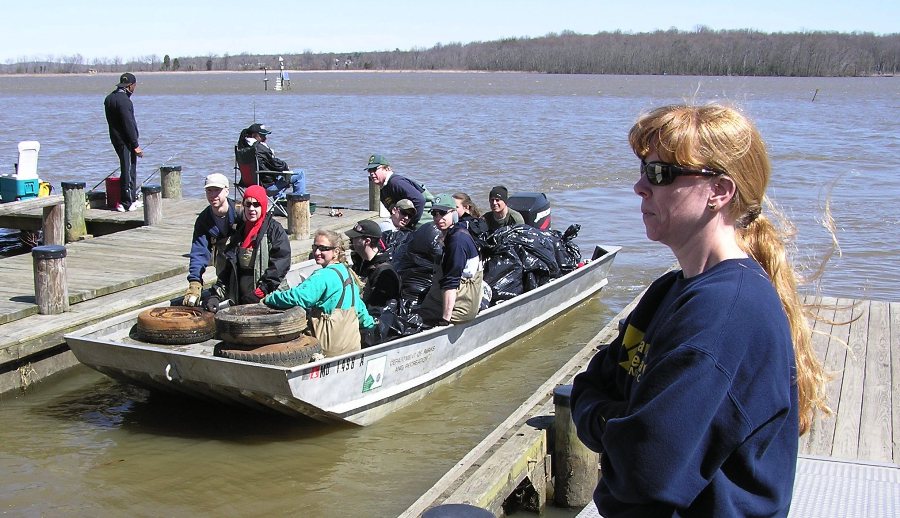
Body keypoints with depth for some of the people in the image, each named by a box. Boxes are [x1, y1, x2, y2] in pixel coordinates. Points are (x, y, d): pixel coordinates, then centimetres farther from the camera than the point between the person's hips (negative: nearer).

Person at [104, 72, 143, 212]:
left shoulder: (109, 98, 12)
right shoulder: (124, 100, -18)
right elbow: (128, 124, -20)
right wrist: (136, 145, -17)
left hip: (116, 139, 10)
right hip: (126, 141, -10)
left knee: (128, 169, 18)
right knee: (128, 170, -4)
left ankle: (132, 199, 24)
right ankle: (127, 203, 0)